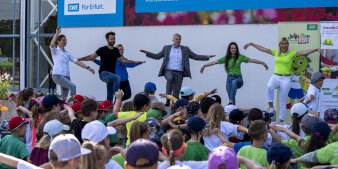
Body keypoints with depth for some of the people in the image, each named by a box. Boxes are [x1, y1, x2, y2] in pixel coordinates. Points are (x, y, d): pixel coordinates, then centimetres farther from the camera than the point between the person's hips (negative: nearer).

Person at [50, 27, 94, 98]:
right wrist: (57, 33, -17)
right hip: (58, 76, -6)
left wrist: (88, 68, 5)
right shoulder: (55, 51, 4)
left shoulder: (67, 53, 19)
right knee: (73, 86, -26)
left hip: (66, 76, 6)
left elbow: (76, 61, 15)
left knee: (64, 97, 2)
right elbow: (52, 45, -19)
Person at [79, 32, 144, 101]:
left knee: (110, 97, 5)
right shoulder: (102, 50, -4)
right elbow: (91, 57, -4)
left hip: (111, 74, 6)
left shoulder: (116, 50, 12)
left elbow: (121, 60, 24)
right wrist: (80, 59, -17)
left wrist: (134, 62, 23)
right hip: (104, 73, -6)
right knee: (117, 78, -33)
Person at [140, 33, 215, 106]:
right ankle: (168, 99, -30)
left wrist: (207, 57, 0)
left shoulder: (185, 49, 12)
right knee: (170, 78, -35)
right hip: (168, 71, -1)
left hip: (179, 73, 1)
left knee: (176, 93, -3)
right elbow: (157, 56, 15)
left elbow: (195, 56, 11)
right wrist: (147, 53, 2)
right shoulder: (166, 48, 11)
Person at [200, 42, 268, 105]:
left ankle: (231, 101, -48)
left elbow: (251, 60, 2)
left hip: (238, 78, -3)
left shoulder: (240, 57, 6)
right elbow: (215, 62, 10)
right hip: (229, 78, 3)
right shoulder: (226, 58, 11)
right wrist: (205, 65, 5)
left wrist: (262, 63, -3)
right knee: (230, 96, -9)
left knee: (234, 82, -38)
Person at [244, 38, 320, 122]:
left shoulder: (292, 53, 3)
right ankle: (271, 106, -21)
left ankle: (281, 122, 9)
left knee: (282, 103, 2)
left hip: (286, 79, -1)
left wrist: (316, 49, -17)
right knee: (270, 86, -36)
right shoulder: (275, 52, 10)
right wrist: (251, 44, 13)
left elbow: (304, 52, -5)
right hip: (275, 77, 1)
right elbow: (262, 49, 14)